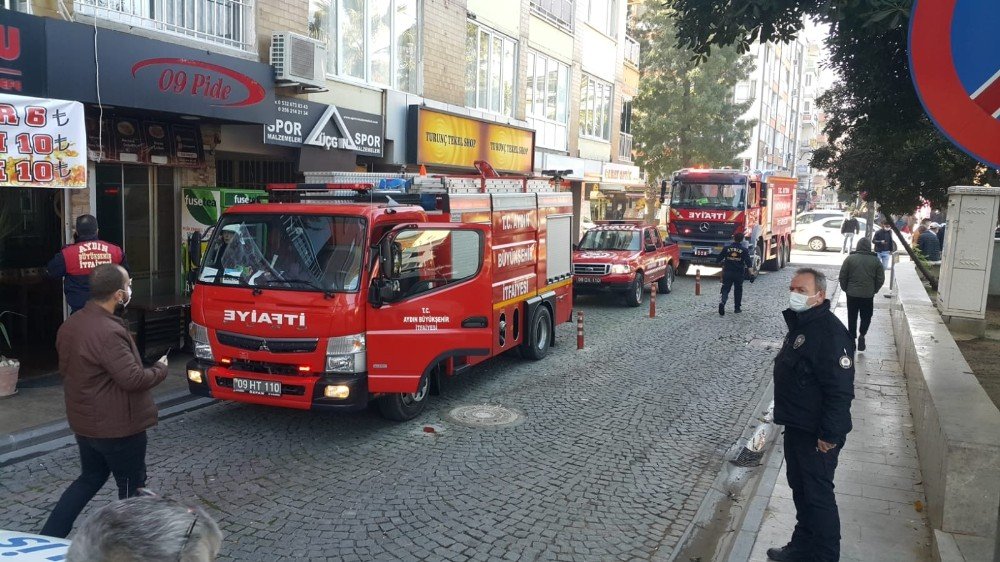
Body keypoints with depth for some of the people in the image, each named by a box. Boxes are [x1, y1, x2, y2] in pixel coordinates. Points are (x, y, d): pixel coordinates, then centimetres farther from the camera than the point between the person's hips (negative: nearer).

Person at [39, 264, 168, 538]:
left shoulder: (70, 325, 2)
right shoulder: (107, 332, -27)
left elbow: (65, 369, 14)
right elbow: (133, 379, -27)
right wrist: (161, 368, -9)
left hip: (84, 423, 9)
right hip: (117, 426, -8)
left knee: (90, 478, 24)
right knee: (132, 487, 8)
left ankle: (47, 539, 22)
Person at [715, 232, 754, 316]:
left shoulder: (726, 248, -1)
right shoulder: (744, 250, -4)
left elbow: (718, 260, 4)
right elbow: (748, 263, -10)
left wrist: (723, 262, 22)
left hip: (727, 272, 0)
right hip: (739, 273, 0)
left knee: (725, 289, 1)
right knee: (738, 290, 16)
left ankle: (722, 302, -27)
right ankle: (737, 308, 21)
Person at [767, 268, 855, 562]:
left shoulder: (830, 332, -24)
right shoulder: (799, 323, 8)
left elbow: (840, 390, -26)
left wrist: (829, 435, -24)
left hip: (816, 435, -10)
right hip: (796, 426, 10)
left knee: (818, 494, 2)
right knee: (799, 488, 20)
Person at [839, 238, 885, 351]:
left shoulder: (850, 259, -5)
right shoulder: (875, 260, -2)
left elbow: (842, 276, -3)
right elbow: (881, 279, 1)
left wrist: (845, 289, 10)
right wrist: (874, 290, 14)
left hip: (852, 294, 0)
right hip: (868, 295, 0)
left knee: (852, 317, 11)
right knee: (866, 317, 12)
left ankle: (852, 337, 14)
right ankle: (862, 335, -6)